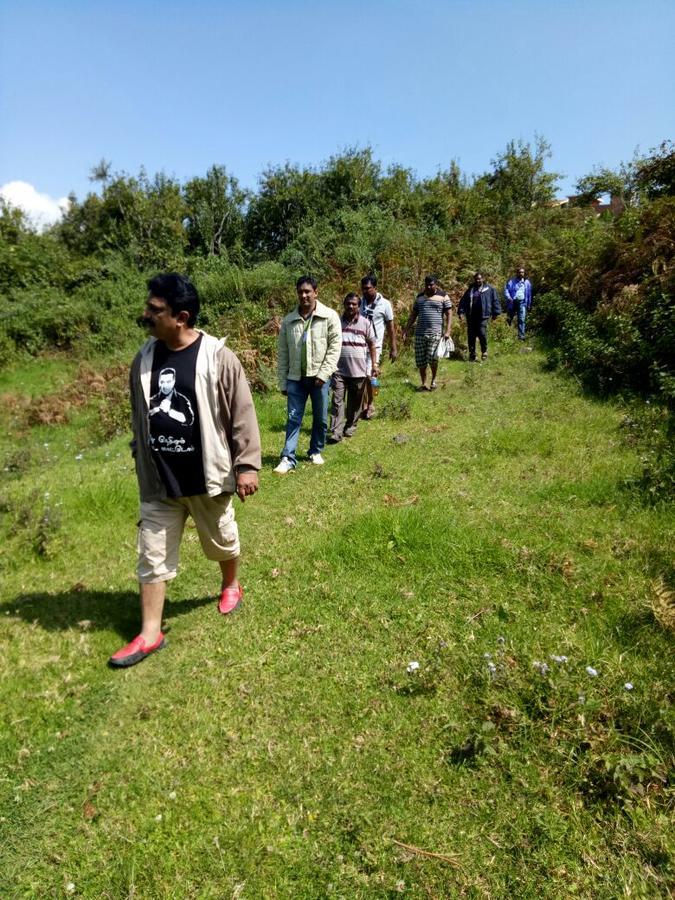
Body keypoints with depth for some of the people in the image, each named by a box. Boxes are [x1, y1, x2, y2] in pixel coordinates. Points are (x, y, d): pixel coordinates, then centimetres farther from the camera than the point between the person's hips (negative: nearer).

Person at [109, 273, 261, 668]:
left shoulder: (217, 357, -15)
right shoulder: (145, 358, 1)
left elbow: (243, 413, -12)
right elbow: (139, 416, 12)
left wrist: (247, 464, -14)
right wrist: (142, 463, 18)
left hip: (206, 477, -4)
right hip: (159, 480, 4)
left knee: (221, 541, 18)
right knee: (153, 555, 9)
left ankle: (231, 586, 48)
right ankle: (150, 634, 23)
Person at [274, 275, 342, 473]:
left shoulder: (329, 316, -2)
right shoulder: (288, 321, 6)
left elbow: (335, 346, -6)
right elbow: (283, 354, 8)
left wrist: (323, 373, -14)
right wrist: (282, 382, 7)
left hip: (319, 377, -1)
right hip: (296, 378, 2)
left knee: (320, 418, 10)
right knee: (293, 418, 0)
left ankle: (316, 451, 28)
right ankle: (288, 459, 2)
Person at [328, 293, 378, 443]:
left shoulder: (365, 323, 2)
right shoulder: (337, 322, 4)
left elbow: (372, 344, 7)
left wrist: (374, 364, 1)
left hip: (359, 370, 0)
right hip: (339, 369, 0)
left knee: (355, 402, 12)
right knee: (337, 400, -7)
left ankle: (350, 427, 29)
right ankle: (335, 432, -9)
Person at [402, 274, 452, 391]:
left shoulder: (443, 296, 4)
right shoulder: (419, 297, 15)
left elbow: (449, 314, 1)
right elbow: (413, 315, 17)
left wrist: (447, 331, -11)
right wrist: (406, 330, 11)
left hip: (435, 333, -4)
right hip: (420, 333, 4)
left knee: (432, 358, -16)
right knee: (420, 361, 2)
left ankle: (434, 380, 9)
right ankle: (423, 384, 17)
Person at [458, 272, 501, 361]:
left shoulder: (489, 289, 4)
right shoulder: (470, 289, 12)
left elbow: (495, 301, 6)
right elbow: (463, 301, 12)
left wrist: (495, 313, 3)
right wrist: (461, 311, 3)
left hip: (483, 316, -3)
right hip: (471, 317, 3)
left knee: (482, 333, -16)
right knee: (471, 336, 5)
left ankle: (484, 351, 7)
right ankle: (472, 355, 16)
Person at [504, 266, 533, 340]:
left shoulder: (527, 282, 13)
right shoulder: (511, 282, 6)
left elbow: (529, 294, 18)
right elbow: (506, 290, -3)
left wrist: (529, 304, 16)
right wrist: (509, 298, -21)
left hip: (522, 303, 0)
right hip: (512, 302, 0)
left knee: (521, 320, -10)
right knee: (509, 319, 10)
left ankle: (521, 336, -12)